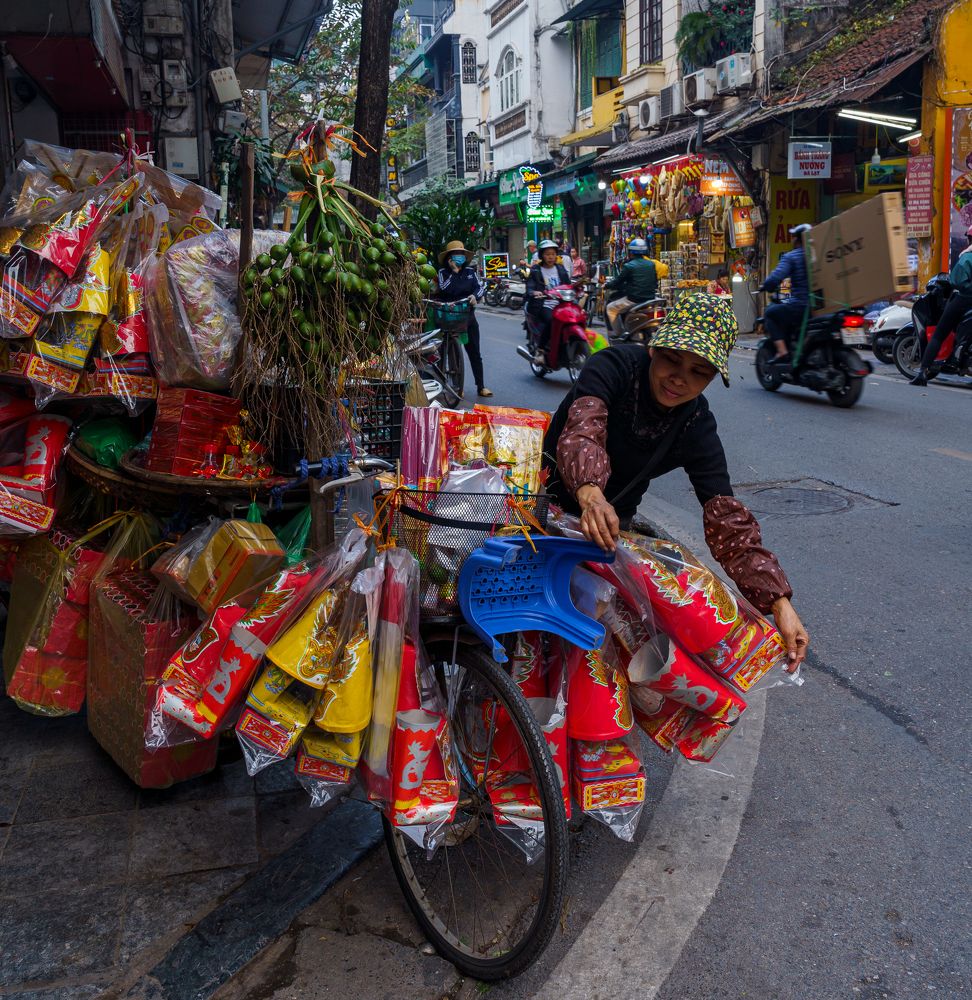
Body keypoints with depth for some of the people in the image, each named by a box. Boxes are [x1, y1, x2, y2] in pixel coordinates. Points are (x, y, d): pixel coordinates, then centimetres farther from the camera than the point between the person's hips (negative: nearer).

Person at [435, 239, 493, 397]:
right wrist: (454, 272, -16)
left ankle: (481, 386, 8)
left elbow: (481, 286, 3)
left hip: (468, 316, 3)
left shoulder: (470, 272, 8)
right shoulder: (443, 272, -1)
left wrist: (475, 295, -17)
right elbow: (444, 289, -17)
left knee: (475, 353, 5)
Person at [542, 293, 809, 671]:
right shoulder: (615, 366, -20)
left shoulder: (697, 429, -10)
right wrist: (590, 492, -62)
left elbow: (726, 516, -15)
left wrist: (780, 603, -26)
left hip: (612, 525, 3)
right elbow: (583, 428, -39)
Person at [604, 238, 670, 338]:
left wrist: (606, 285, 14)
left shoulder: (628, 266, -11)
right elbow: (655, 283, 15)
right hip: (650, 299, 6)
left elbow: (617, 282, -6)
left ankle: (619, 334, 9)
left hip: (634, 300, -6)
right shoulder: (652, 264, 7)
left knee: (610, 308, 13)